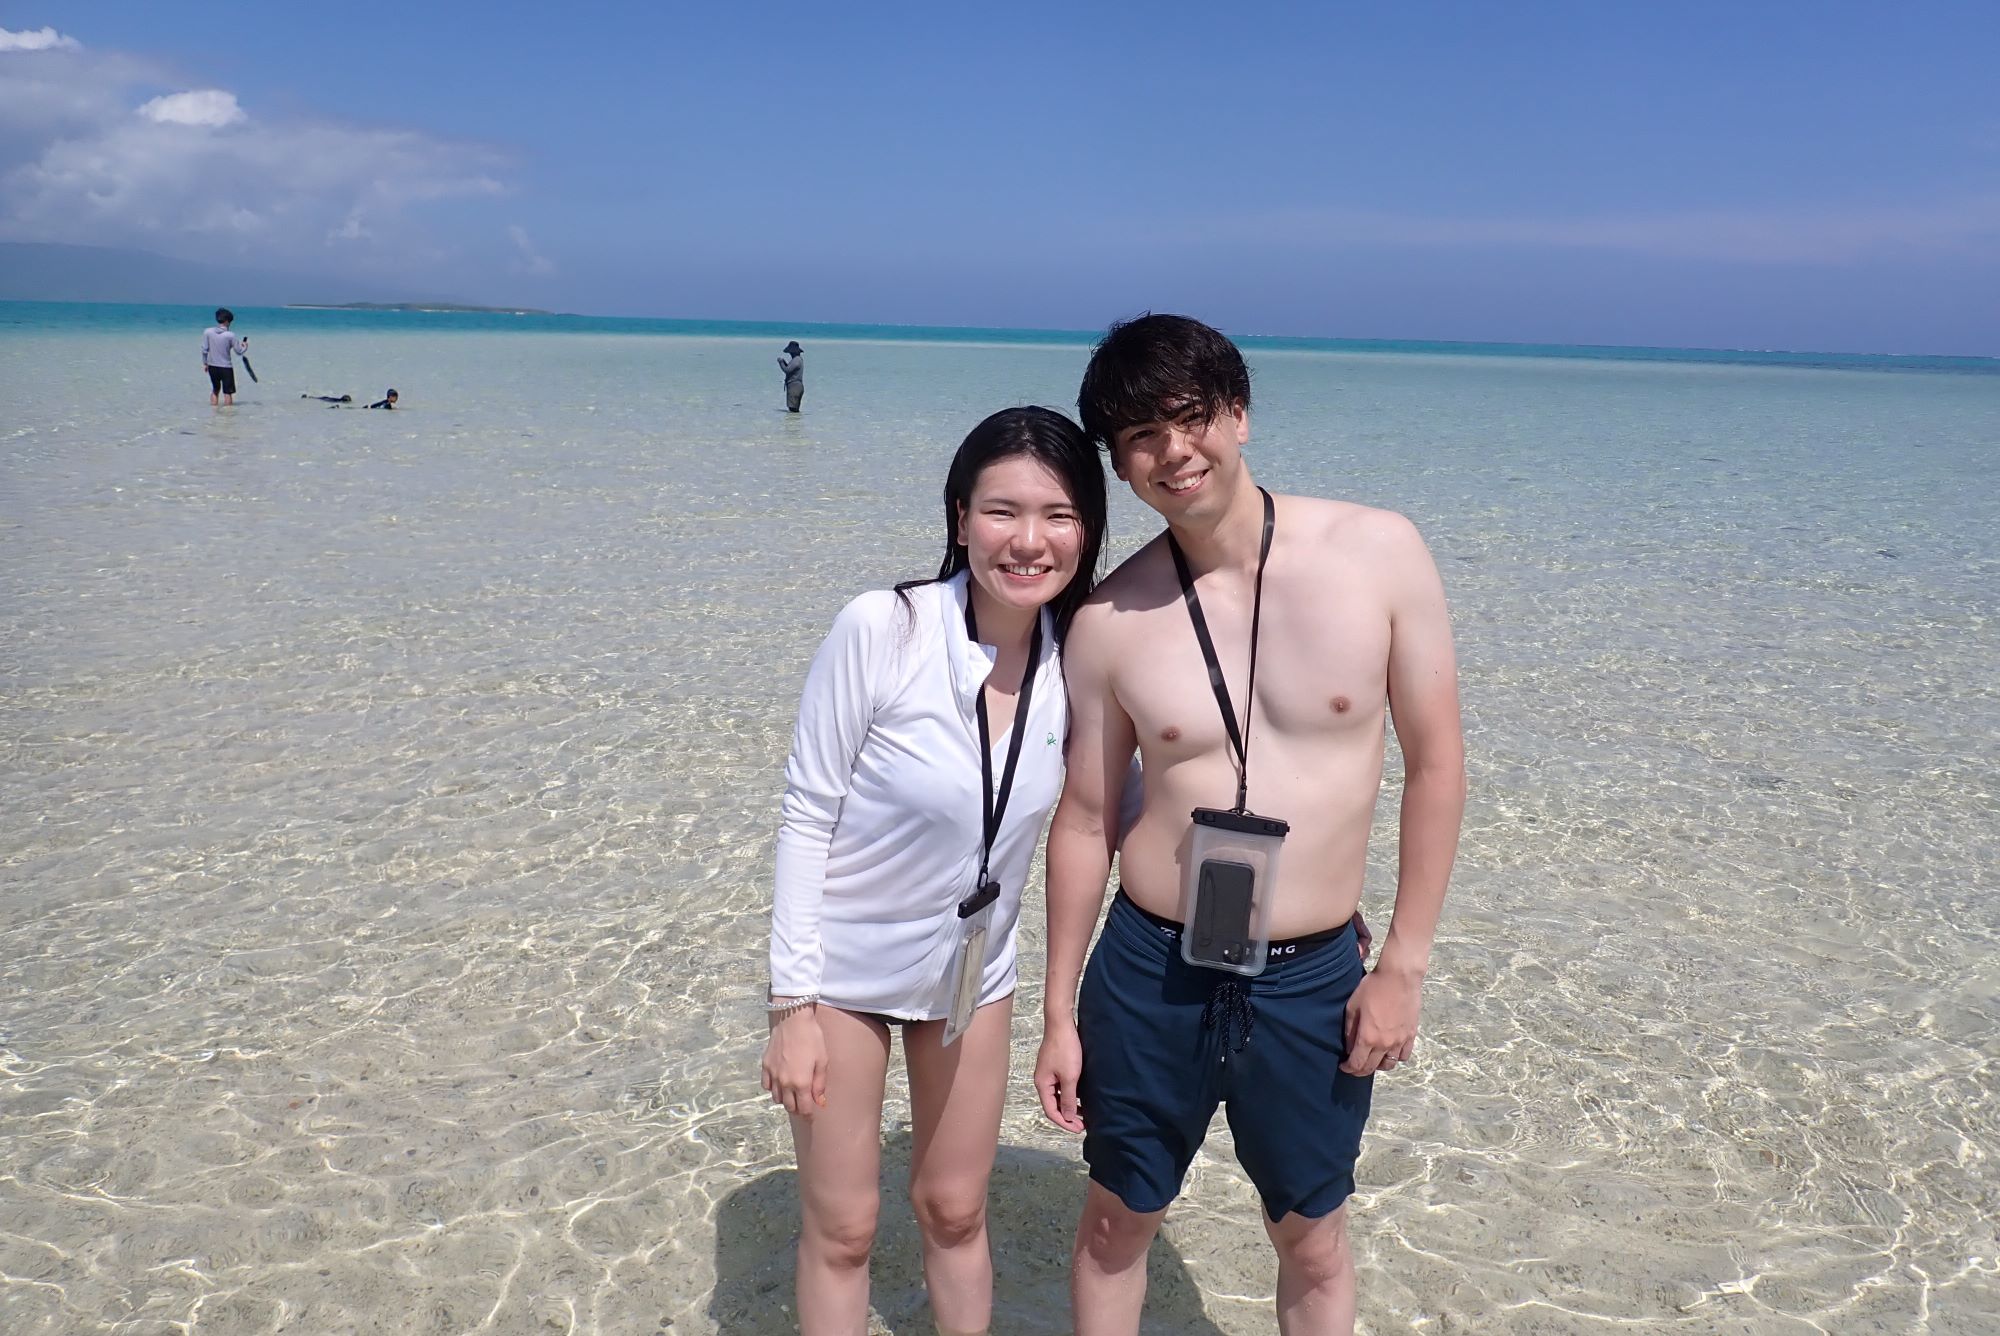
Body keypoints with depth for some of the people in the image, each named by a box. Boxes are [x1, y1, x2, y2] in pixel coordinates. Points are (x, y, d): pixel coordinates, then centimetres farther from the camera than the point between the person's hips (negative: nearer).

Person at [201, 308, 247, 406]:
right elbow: (239, 352, -6)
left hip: (212, 366, 4)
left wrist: (205, 363, 13)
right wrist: (245, 346, 15)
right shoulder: (230, 335, -14)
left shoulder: (207, 332, -5)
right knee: (227, 393, 6)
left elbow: (204, 350, -1)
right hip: (226, 367, -4)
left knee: (215, 390, 20)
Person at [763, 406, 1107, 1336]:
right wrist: (793, 1003, -16)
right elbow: (806, 817, -17)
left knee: (954, 1212, 20)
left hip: (973, 970, 3)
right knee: (841, 1227, 13)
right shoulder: (881, 631, -24)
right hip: (845, 965, -3)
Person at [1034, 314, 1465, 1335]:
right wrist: (1060, 1014, 6)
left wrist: (1403, 965, -4)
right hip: (1150, 972, 1)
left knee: (1312, 1245, 18)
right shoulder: (1107, 620, -7)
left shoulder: (1379, 552, -9)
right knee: (1118, 1222, 19)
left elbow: (1435, 763, -3)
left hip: (1314, 979, 0)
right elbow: (1085, 820, 2)